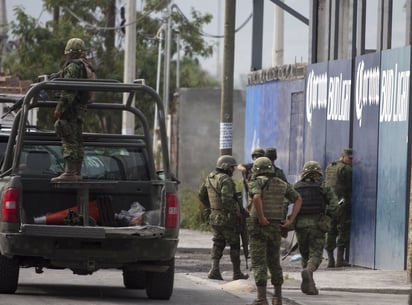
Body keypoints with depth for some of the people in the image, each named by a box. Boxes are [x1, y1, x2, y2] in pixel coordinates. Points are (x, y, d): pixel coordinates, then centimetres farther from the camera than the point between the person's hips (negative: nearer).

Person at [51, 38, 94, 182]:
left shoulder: (73, 67, -11)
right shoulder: (86, 67, 19)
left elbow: (68, 90, -19)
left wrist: (60, 108, -19)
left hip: (71, 109, -10)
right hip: (81, 109, 10)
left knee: (69, 141, -12)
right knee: (77, 142, 13)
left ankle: (69, 172, -17)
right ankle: (77, 173, 15)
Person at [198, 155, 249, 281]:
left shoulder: (210, 178, 8)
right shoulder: (226, 180, -19)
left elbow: (202, 195, 17)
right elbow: (227, 200, -29)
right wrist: (237, 213, -17)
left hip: (214, 217, 7)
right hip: (228, 218, -7)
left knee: (218, 244, 13)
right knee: (234, 245, 6)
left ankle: (214, 269, -4)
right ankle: (237, 273, 12)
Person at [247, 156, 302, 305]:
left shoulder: (256, 183, -8)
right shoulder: (282, 184, 10)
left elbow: (257, 197, -29)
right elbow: (298, 199, 9)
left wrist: (261, 218, -20)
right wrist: (291, 220, 4)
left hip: (258, 227, -5)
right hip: (275, 228, 5)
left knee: (259, 263, -3)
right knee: (274, 262, 17)